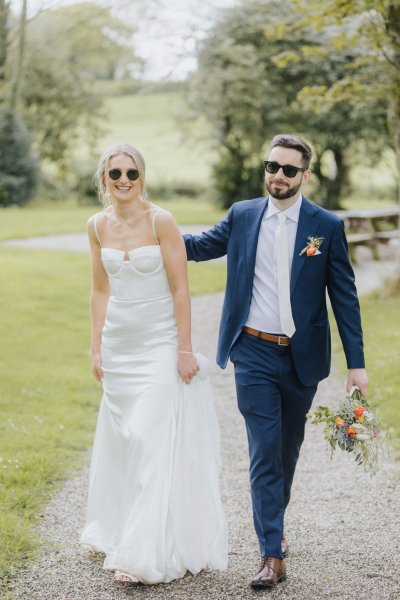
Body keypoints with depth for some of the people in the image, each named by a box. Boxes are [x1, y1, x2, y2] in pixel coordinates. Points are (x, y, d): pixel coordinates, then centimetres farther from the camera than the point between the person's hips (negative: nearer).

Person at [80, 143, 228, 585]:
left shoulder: (160, 221, -12)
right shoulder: (98, 226, 4)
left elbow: (180, 288, -12)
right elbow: (100, 290, 10)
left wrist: (185, 349, -13)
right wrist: (96, 347, 9)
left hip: (160, 344, -5)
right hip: (119, 344, 5)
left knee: (155, 440, -7)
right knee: (121, 438, 13)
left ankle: (150, 553, -2)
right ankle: (118, 529, 31)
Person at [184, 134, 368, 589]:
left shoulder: (327, 226, -3)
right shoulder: (242, 215, 2)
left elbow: (344, 296, -1)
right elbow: (200, 246, 19)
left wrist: (356, 363, -4)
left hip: (302, 358, 0)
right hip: (254, 355, 0)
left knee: (288, 449, 15)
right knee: (264, 452, -5)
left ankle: (274, 522, 39)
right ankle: (272, 554, -2)